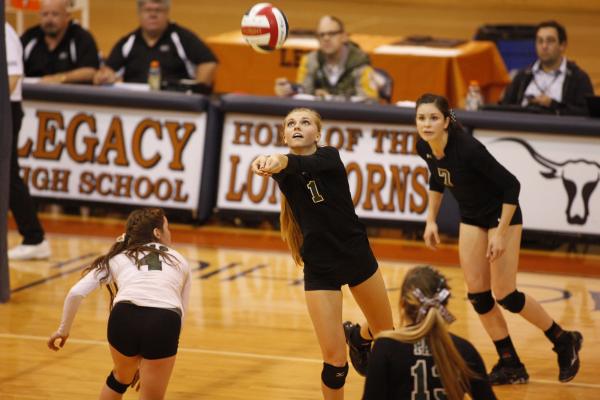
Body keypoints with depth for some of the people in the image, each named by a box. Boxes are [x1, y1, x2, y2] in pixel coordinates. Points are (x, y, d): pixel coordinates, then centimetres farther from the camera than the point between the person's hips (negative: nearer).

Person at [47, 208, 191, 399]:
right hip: (165, 322, -1)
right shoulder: (180, 261, 30)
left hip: (125, 317, 1)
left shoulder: (118, 257, 27)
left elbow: (76, 293, 17)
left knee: (120, 378, 33)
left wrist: (63, 330, 32)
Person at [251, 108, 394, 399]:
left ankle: (357, 335, 57)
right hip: (319, 268, -1)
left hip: (357, 256, 1)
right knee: (334, 359, -11)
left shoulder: (329, 156, -12)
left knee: (385, 333, 21)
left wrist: (280, 161, -54)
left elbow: (306, 164, -34)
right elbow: (288, 167, -30)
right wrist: (267, 164, -52)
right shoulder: (284, 173, -5)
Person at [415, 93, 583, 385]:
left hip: (502, 214, -7)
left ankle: (565, 342, 15)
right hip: (472, 217, 7)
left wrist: (501, 234, -25)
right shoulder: (424, 148, -12)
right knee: (477, 295, 2)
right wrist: (431, 220, 9)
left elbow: (511, 185, -27)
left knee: (504, 295, -6)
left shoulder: (467, 149, -33)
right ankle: (511, 365, 15)